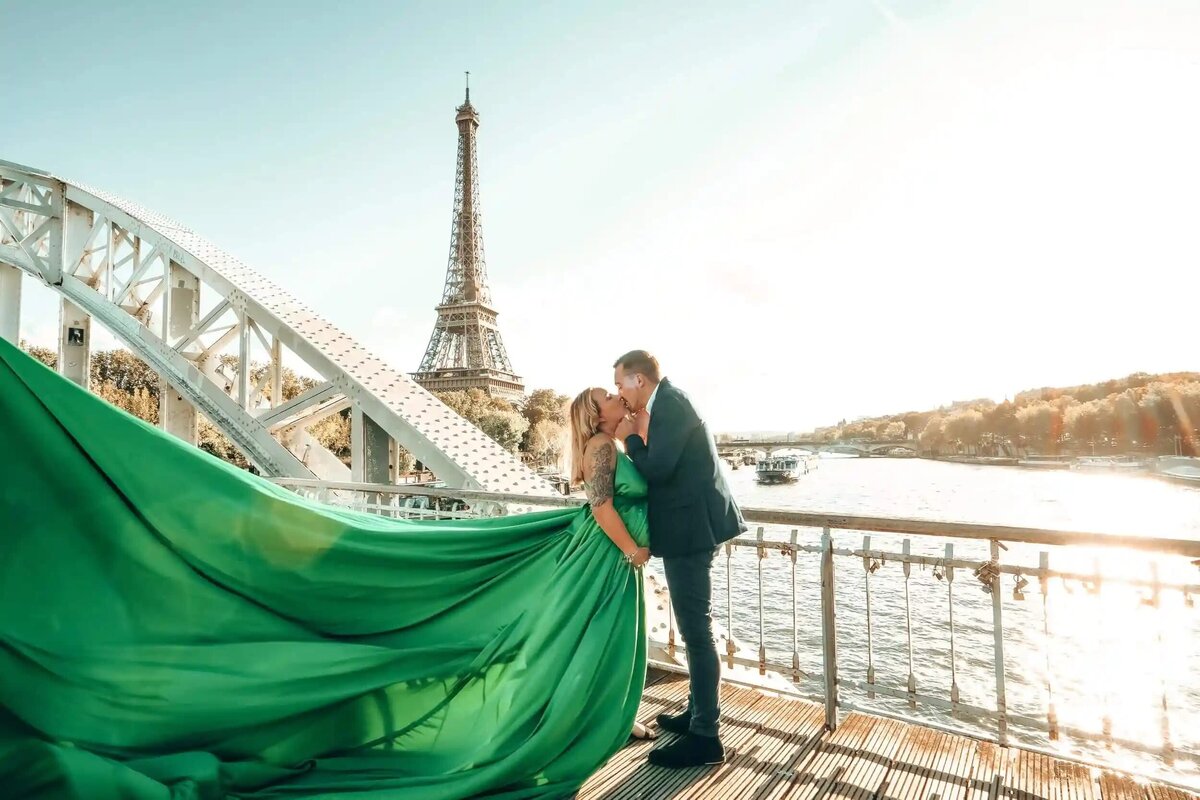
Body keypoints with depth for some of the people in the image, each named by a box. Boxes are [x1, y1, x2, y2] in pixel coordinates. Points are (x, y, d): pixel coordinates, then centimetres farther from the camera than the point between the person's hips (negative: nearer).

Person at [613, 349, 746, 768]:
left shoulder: (670, 403, -15)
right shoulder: (667, 404, 15)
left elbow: (657, 469, -22)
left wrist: (630, 438, -8)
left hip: (691, 528, -10)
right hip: (689, 526, 10)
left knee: (696, 630, -2)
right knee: (694, 627, 19)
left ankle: (705, 737, 10)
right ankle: (697, 712, 34)